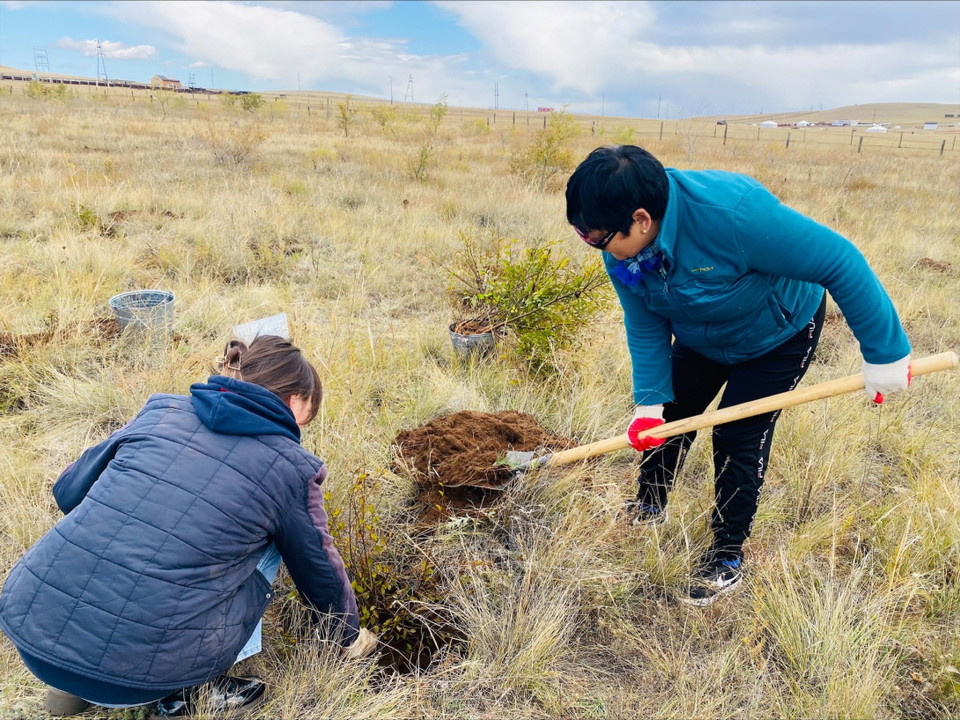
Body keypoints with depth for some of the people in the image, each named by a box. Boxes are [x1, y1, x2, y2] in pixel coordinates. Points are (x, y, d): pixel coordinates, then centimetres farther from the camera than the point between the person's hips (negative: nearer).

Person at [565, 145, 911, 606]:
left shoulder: (731, 211, -44)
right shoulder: (621, 247, -23)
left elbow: (839, 260, -34)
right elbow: (645, 327, -12)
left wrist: (884, 352, -28)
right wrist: (649, 402, -20)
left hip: (779, 334, -5)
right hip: (701, 337, 6)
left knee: (738, 438, -8)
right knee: (666, 417, 10)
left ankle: (726, 559, 13)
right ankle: (648, 507, 36)